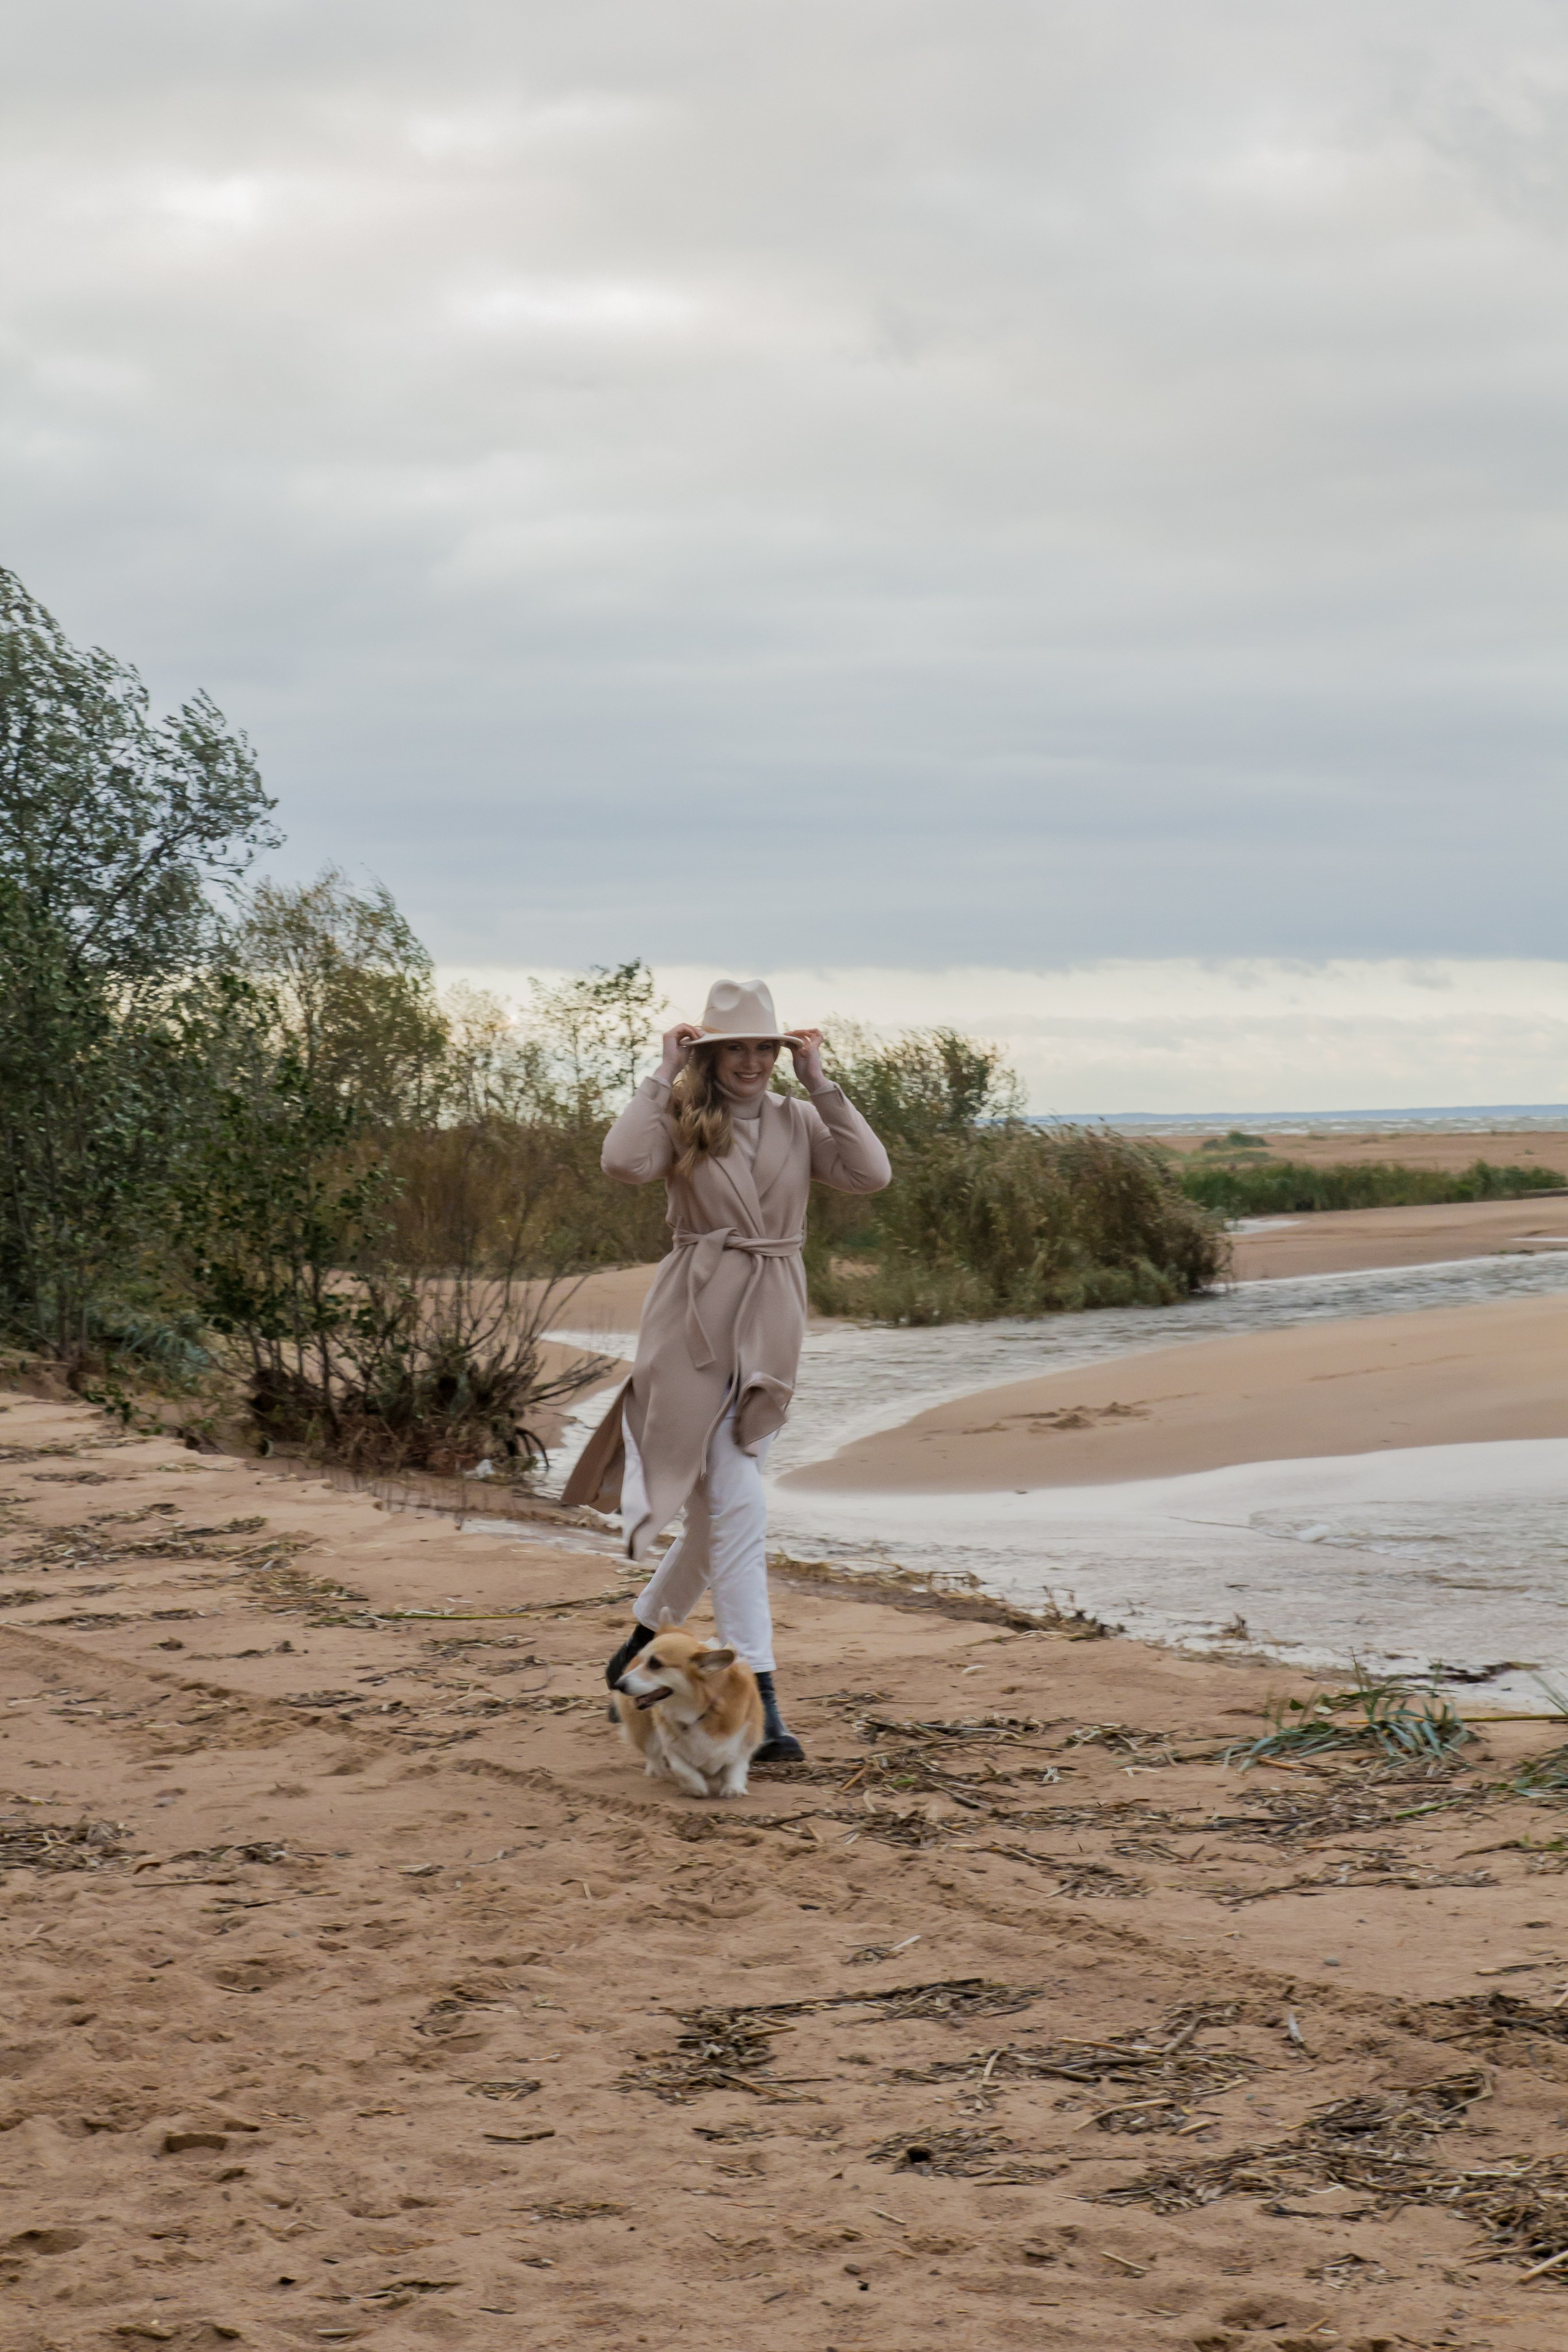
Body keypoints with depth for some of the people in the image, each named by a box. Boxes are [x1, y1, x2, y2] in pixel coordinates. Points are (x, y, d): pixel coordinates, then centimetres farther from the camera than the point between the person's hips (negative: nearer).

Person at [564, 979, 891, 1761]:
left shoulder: (797, 1121, 8)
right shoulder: (680, 1120, -1)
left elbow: (871, 1174, -8)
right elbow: (624, 1162, -22)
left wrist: (821, 1083, -7)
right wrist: (665, 1074, -13)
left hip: (769, 1327, 5)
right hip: (694, 1322, -4)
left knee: (718, 1508, 12)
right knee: (738, 1505, -12)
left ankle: (645, 1635, 35)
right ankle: (757, 1699, -12)